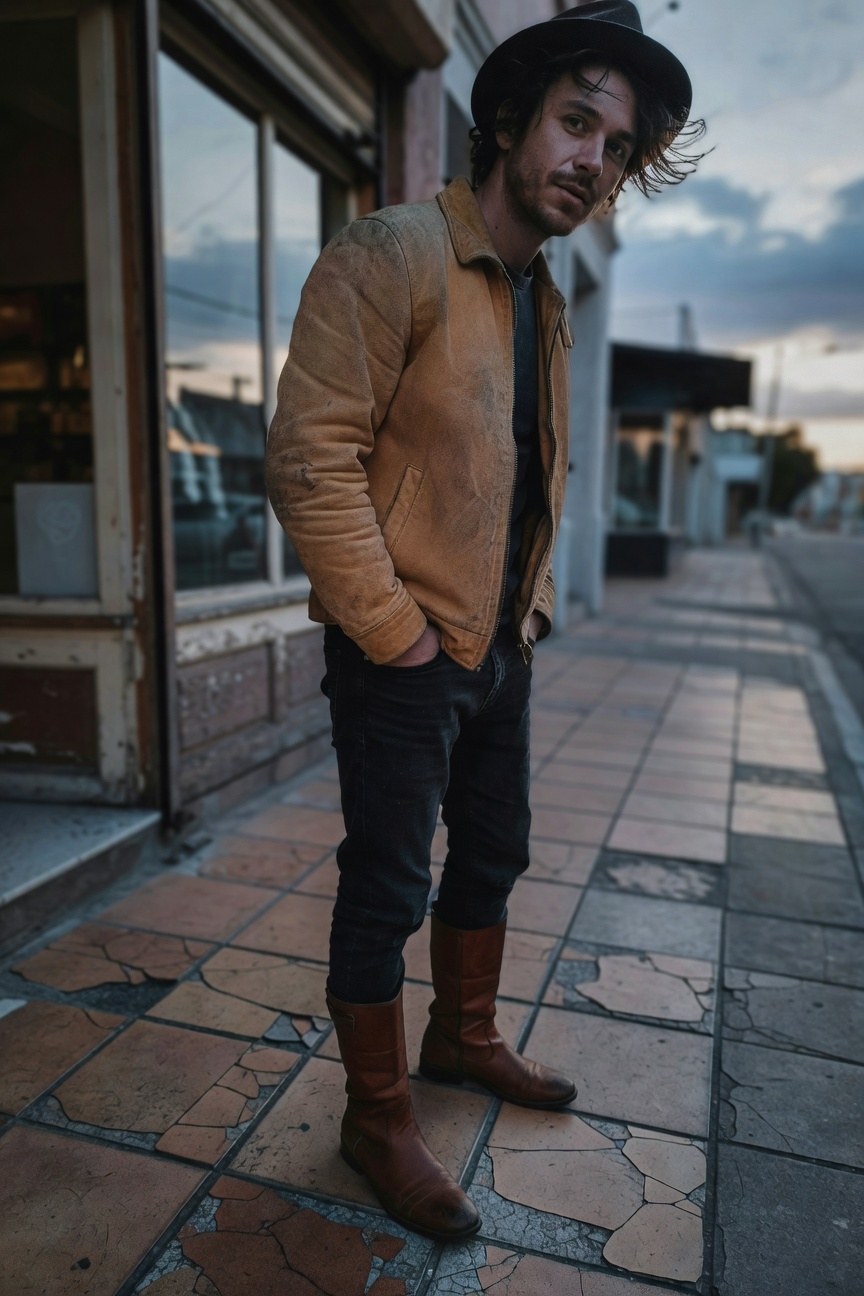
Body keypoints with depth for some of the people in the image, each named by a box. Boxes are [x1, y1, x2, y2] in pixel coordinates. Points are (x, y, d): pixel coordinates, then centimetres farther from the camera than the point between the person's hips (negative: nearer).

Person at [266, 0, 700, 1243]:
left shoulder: (545, 300, 14)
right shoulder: (392, 256, -13)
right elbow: (311, 459, -20)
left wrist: (535, 599, 12)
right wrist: (394, 631, -20)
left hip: (503, 646, 9)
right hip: (406, 653, -8)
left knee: (493, 851, 20)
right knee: (388, 888, 3)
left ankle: (463, 1038, 43)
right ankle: (377, 1121, 24)